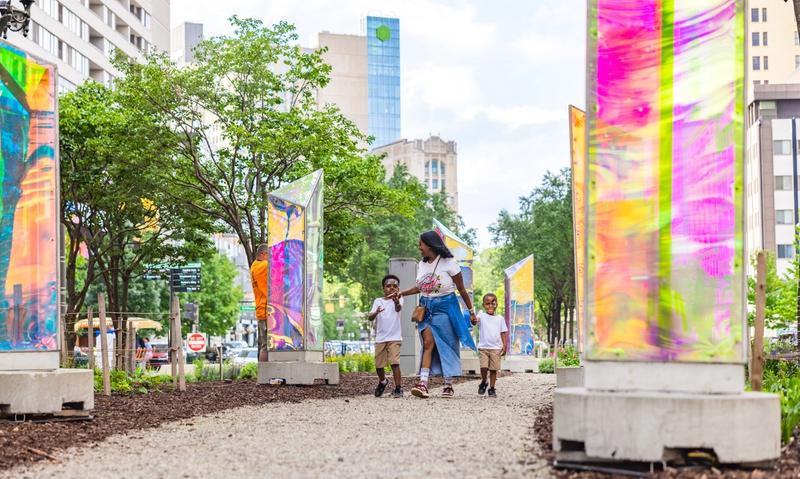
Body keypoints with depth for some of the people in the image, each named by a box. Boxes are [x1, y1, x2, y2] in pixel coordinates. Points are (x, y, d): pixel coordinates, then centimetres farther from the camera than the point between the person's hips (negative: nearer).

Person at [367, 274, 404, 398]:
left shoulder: (397, 300, 0)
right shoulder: (378, 301, 6)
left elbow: (398, 308, -25)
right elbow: (370, 317, -4)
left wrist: (396, 302, -50)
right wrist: (376, 312, -29)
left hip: (394, 338, -3)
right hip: (380, 338, 3)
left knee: (395, 363, -15)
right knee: (379, 365, 11)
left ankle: (398, 388, -9)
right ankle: (383, 381, 39)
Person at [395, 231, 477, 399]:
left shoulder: (448, 264, -8)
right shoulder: (422, 265, 9)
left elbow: (462, 290, -2)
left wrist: (471, 311, 2)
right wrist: (401, 293, 15)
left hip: (445, 307, -4)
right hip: (426, 309, 4)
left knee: (446, 346, 0)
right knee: (428, 343, -8)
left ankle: (448, 385, 9)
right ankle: (423, 384, -18)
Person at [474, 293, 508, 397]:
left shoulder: (500, 318, 9)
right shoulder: (482, 316, 1)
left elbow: (503, 333, 11)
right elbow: (475, 320, -19)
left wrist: (505, 345, 2)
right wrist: (473, 320, -43)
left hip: (496, 348, 2)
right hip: (483, 347, -2)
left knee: (494, 369, 1)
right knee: (484, 367, -12)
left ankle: (492, 388, 13)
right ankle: (483, 382, 15)